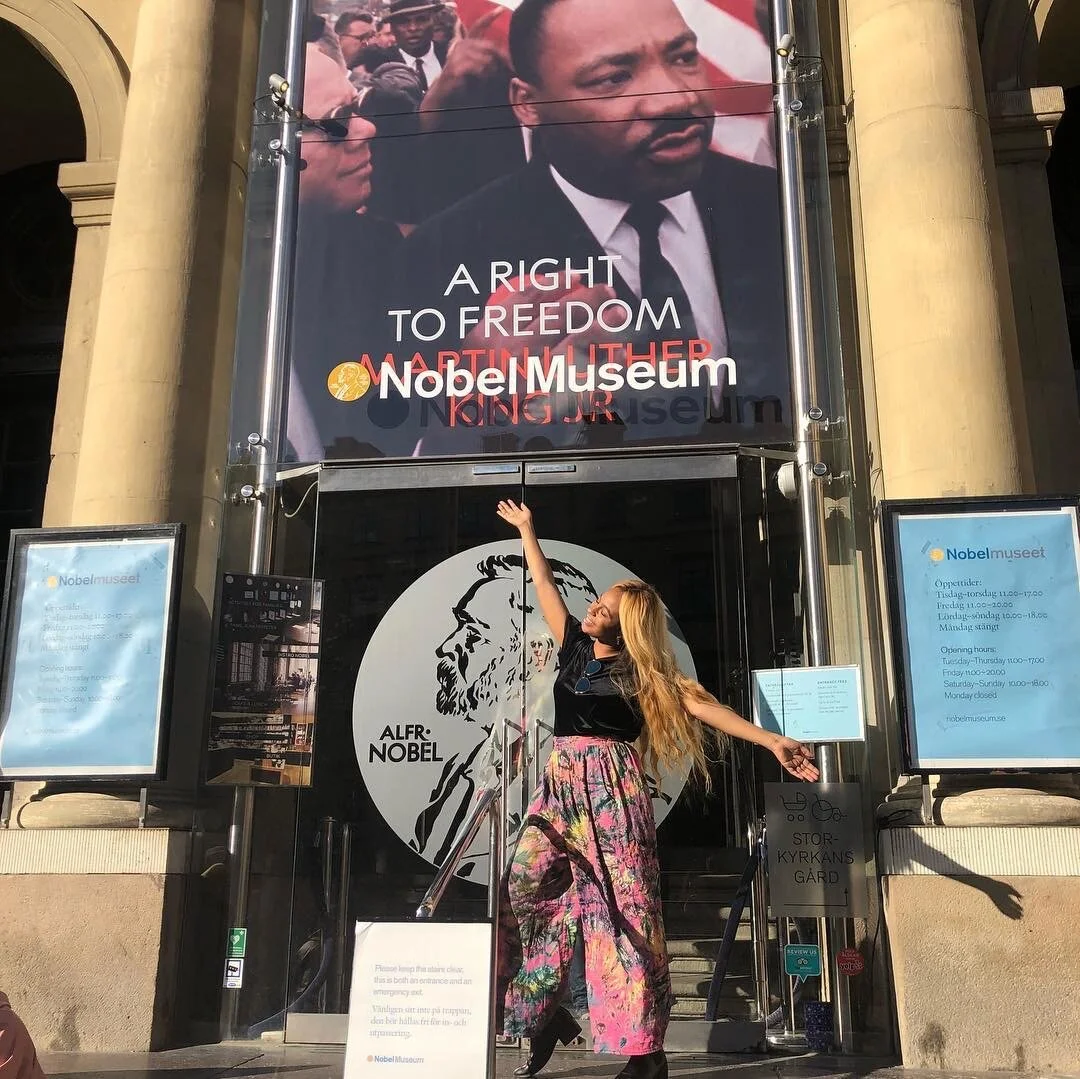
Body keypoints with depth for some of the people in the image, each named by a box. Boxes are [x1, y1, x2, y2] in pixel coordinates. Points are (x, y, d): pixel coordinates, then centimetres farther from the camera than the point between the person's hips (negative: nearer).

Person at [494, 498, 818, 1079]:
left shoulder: (643, 670, -2)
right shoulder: (575, 648, 12)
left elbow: (699, 704, -11)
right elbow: (545, 586, 21)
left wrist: (771, 740, -20)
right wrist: (526, 530, 28)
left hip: (611, 789, -5)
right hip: (561, 784, 6)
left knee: (624, 907, -7)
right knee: (525, 890, -1)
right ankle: (546, 1015, 14)